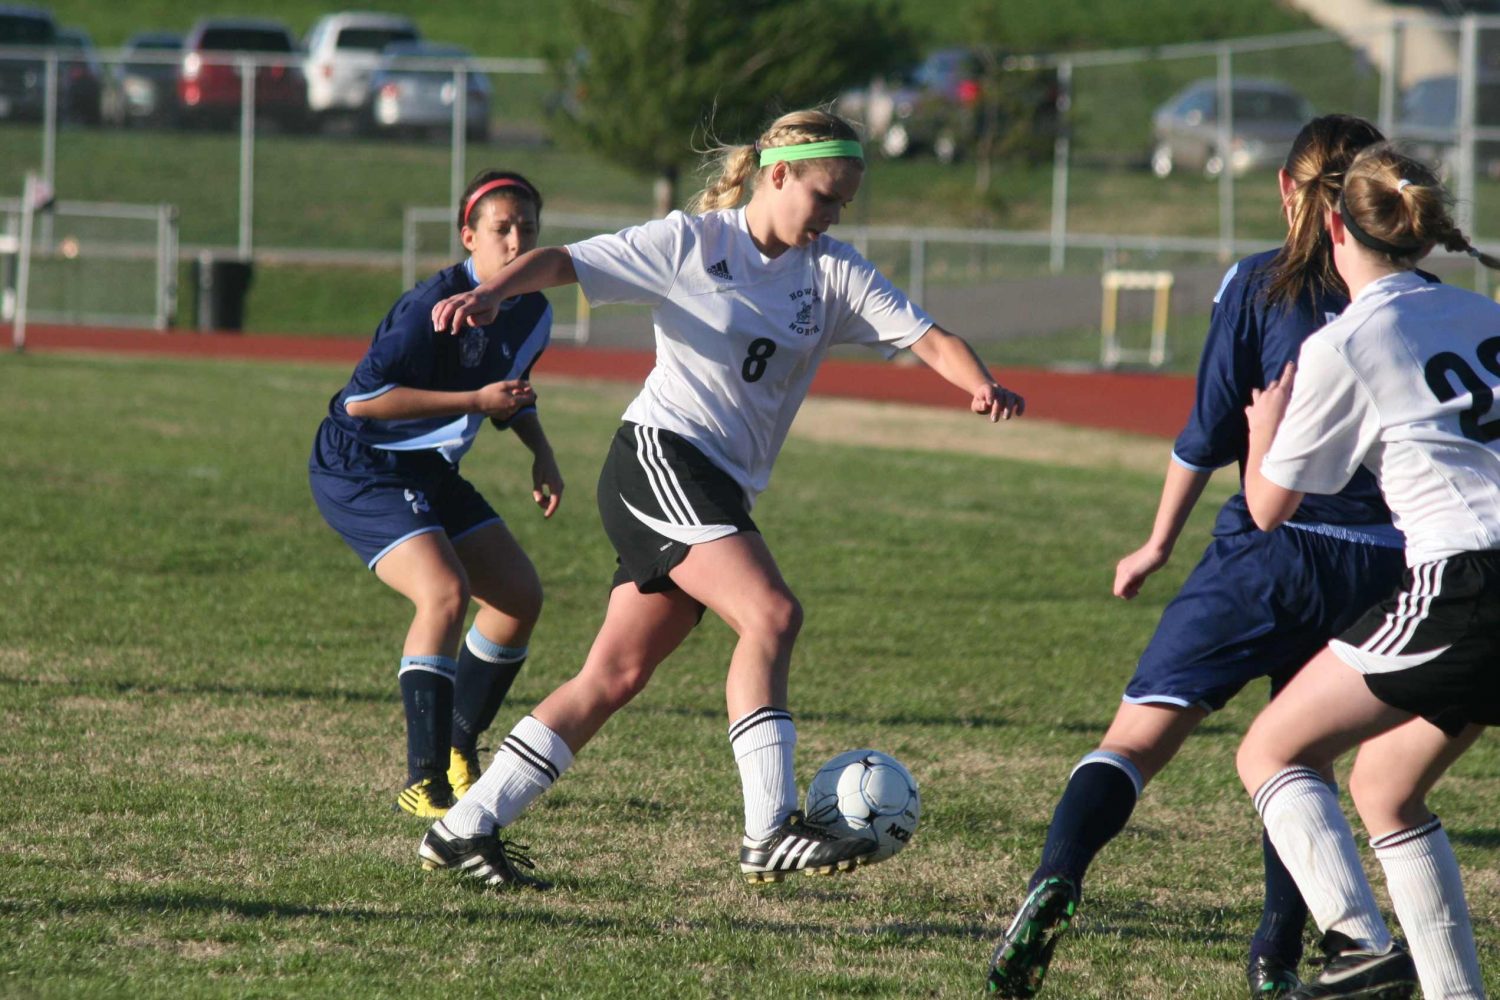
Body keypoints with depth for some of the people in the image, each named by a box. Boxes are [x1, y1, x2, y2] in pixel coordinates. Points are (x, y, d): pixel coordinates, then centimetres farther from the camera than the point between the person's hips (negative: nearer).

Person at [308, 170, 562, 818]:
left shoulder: (532, 313, 2)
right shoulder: (437, 303, -25)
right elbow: (361, 398, -29)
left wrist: (541, 454, 5)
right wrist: (475, 400, -27)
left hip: (430, 472, 9)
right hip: (359, 468, -9)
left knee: (520, 595, 7)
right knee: (445, 593, -27)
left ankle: (457, 747, 25)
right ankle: (425, 782, -24)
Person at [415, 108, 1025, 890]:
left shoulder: (833, 271, 10)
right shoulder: (690, 242, -3)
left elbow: (925, 337, 1)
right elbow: (562, 263, -6)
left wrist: (981, 386, -20)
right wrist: (489, 295, -25)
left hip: (722, 493, 7)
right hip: (661, 455, -7)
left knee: (615, 678, 5)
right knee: (771, 615, -23)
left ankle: (465, 829, 10)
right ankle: (770, 831, -26)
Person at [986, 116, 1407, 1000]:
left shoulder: (1257, 285, 3)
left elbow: (1208, 435, 2)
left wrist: (1160, 544, 13)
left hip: (1269, 551, -2)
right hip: (1375, 564, 2)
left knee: (1138, 737, -5)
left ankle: (1058, 878, -29)